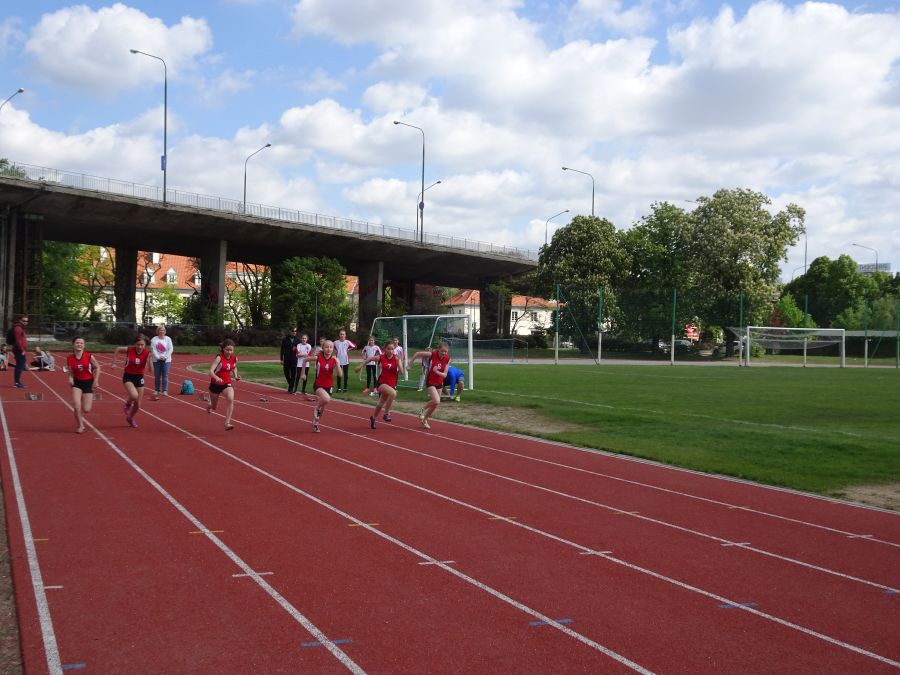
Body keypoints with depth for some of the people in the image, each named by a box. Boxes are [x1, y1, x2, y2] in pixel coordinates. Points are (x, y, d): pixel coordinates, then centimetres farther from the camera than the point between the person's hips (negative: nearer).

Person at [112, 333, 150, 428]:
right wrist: (114, 363, 2)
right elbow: (118, 349, 5)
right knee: (134, 395, -30)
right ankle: (128, 404, 7)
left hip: (139, 378, 2)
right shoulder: (129, 350, -16)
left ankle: (130, 418, 41)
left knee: (138, 404, 9)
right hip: (128, 377, -2)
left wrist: (150, 359, -35)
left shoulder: (147, 353, -16)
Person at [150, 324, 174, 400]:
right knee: (157, 376, 4)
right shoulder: (154, 339, 1)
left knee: (165, 375, -4)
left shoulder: (168, 339, 4)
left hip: (166, 360, 0)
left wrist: (165, 357, -11)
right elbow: (153, 349, -4)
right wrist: (158, 357, -15)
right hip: (157, 360, 0)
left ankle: (165, 391, -2)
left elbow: (171, 349, -1)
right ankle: (157, 390, 14)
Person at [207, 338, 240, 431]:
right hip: (215, 384, -3)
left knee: (230, 399, -28)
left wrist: (235, 375, 3)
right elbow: (211, 372, -32)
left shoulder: (234, 359, -4)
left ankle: (227, 423, -23)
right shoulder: (219, 358, -20)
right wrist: (217, 378, -51)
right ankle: (209, 406, 55)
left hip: (227, 384, 3)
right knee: (213, 407, 14)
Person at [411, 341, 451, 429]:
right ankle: (423, 409, 4)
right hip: (430, 382, -5)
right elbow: (417, 353, -9)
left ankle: (424, 419, 34)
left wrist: (437, 372, -30)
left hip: (439, 383, 5)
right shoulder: (432, 354, -19)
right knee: (436, 401, -24)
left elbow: (445, 375, -11)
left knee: (435, 405, 11)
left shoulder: (447, 359, -10)